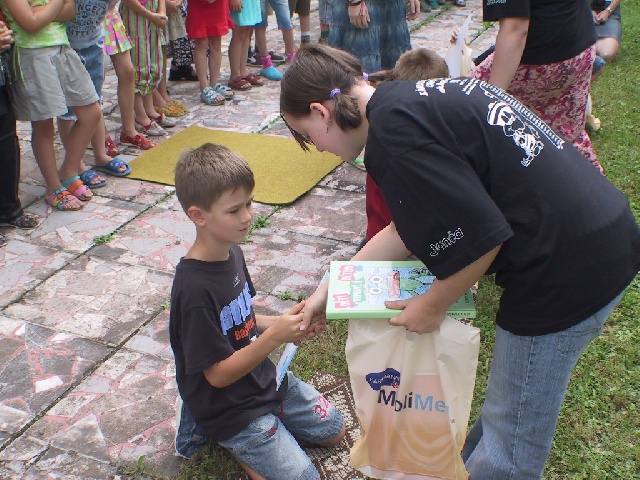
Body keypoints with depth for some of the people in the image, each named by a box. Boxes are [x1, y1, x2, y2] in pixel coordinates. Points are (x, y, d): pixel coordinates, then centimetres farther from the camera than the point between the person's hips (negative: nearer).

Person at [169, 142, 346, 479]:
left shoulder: (231, 252, -4)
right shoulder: (194, 289, -31)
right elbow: (218, 374, -24)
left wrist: (283, 323, -10)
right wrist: (275, 336, -32)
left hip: (262, 377, 8)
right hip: (226, 406, -8)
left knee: (334, 432, 17)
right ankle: (229, 440, 7)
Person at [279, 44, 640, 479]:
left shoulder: (393, 132, -18)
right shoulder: (418, 98, 13)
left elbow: (480, 236, -22)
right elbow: (410, 227, 18)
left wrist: (433, 306, -4)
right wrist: (331, 288, 21)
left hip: (567, 269, -10)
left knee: (510, 444, 11)